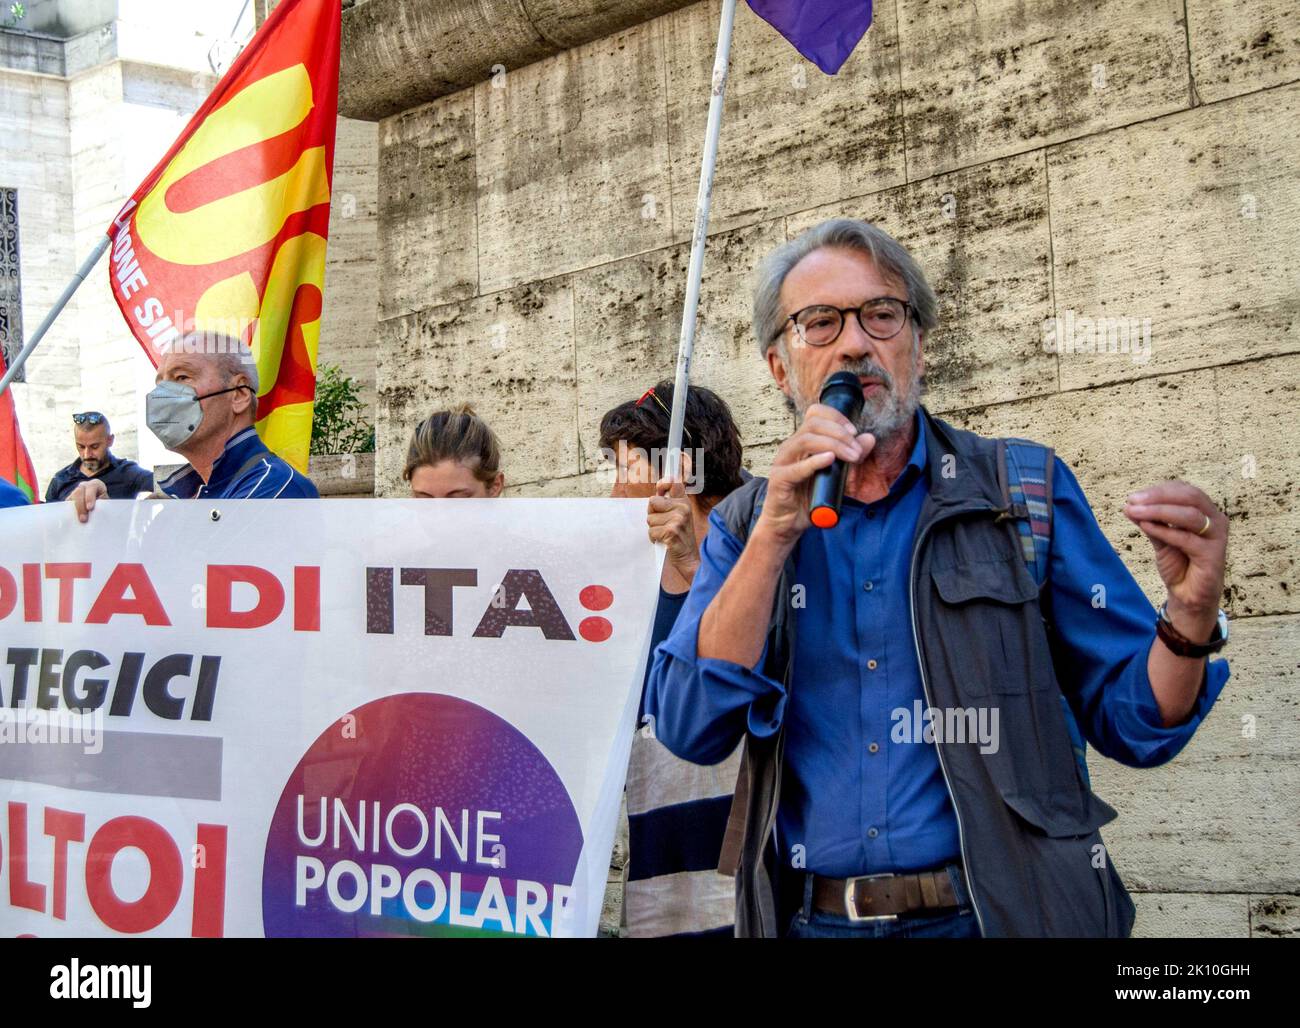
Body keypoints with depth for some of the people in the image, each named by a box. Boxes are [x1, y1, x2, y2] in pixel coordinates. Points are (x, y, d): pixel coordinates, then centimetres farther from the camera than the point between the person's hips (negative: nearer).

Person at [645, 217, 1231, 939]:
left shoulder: (1027, 493, 0)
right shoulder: (746, 526, 4)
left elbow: (1132, 722, 0)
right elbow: (688, 730, -10)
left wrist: (1190, 615, -20)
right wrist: (777, 534, -18)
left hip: (1001, 913, -1)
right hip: (812, 919, 2)